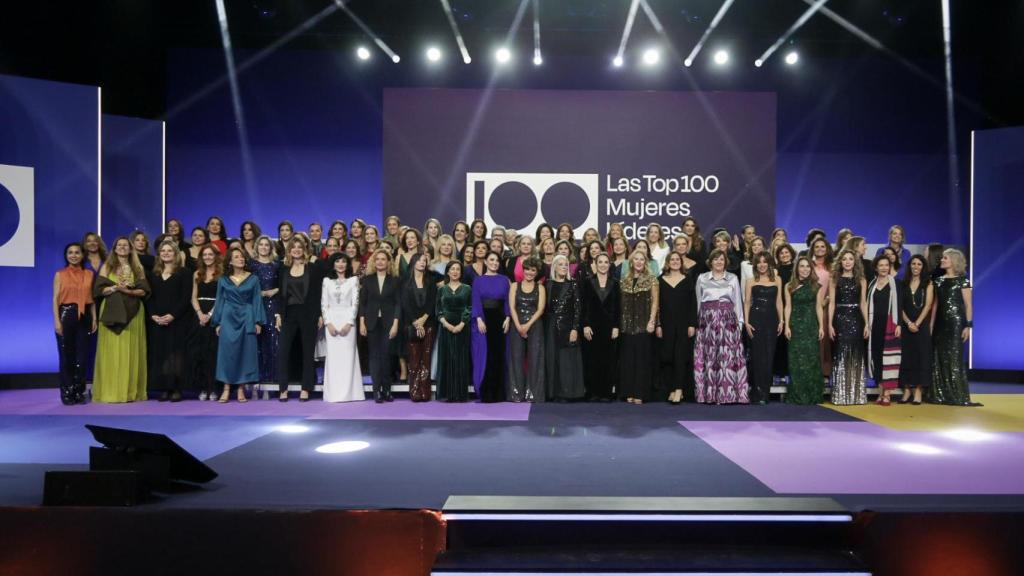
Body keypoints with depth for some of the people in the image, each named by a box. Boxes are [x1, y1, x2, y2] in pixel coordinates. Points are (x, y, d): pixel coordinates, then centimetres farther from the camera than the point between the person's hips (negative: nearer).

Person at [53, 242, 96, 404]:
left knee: (82, 354, 3)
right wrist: (57, 321, -11)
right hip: (66, 315, -2)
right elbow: (55, 299, -2)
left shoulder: (89, 274, 9)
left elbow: (92, 298, 10)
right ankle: (67, 392, 10)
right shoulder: (60, 274, 3)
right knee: (66, 354, 1)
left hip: (84, 317, 2)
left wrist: (94, 318, 3)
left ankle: (79, 391, 13)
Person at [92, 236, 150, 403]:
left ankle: (131, 391, 2)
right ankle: (110, 391, -2)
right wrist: (116, 287, -15)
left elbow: (144, 291, 3)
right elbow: (99, 289, 0)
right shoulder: (107, 267, 9)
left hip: (133, 313, 1)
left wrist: (129, 291, -13)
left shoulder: (137, 268, 11)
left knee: (131, 351, -1)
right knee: (111, 352, -5)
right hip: (112, 313, -1)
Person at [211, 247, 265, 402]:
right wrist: (217, 323, 2)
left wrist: (258, 322, -4)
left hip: (246, 319, 0)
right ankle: (226, 389, 2)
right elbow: (220, 301, 8)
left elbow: (257, 301, 3)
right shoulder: (223, 279, 6)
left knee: (245, 352, 0)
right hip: (228, 319, 0)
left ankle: (241, 389, 6)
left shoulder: (253, 279, 4)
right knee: (227, 352, -3)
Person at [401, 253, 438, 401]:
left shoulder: (430, 282, 11)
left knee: (425, 358, -1)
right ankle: (415, 392, -3)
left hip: (428, 324, 1)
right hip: (411, 324, -1)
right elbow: (405, 304, -1)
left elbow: (433, 302, 3)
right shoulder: (407, 282, 7)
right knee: (413, 358, -5)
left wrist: (423, 319, -11)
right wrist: (415, 323, -11)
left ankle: (424, 392, -1)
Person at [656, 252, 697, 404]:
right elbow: (657, 303, 6)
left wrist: (692, 324, -6)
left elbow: (693, 303, 2)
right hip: (666, 324, 2)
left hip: (683, 323, -1)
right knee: (667, 356, 2)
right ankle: (671, 390, 8)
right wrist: (658, 325, -2)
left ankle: (679, 389, -8)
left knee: (681, 356, -8)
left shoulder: (688, 279, 5)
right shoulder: (661, 280, 8)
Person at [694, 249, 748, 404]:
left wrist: (739, 322, 2)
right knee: (708, 358, -1)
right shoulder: (702, 278, 9)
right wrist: (697, 322, 5)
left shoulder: (733, 278, 9)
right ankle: (709, 394, 3)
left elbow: (738, 301, 8)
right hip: (707, 320, 0)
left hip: (728, 321, 0)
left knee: (728, 357, -5)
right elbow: (698, 302, 10)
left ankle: (729, 393, -2)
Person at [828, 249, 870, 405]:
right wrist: (830, 324, -7)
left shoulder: (861, 280, 9)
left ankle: (856, 395, 11)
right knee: (840, 355, -1)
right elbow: (831, 303, 1)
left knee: (856, 356, 3)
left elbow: (863, 303, 6)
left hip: (856, 319, 1)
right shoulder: (834, 279, 5)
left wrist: (867, 323, -3)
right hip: (840, 319, -1)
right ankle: (840, 395, 5)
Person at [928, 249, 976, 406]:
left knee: (955, 357, -5)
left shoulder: (962, 280, -3)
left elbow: (968, 305, -6)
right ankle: (940, 395, 10)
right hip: (940, 323, 6)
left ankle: (958, 396, 0)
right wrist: (931, 325, 10)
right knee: (939, 357, 5)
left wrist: (968, 325, -14)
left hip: (956, 322, -5)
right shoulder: (939, 281, 12)